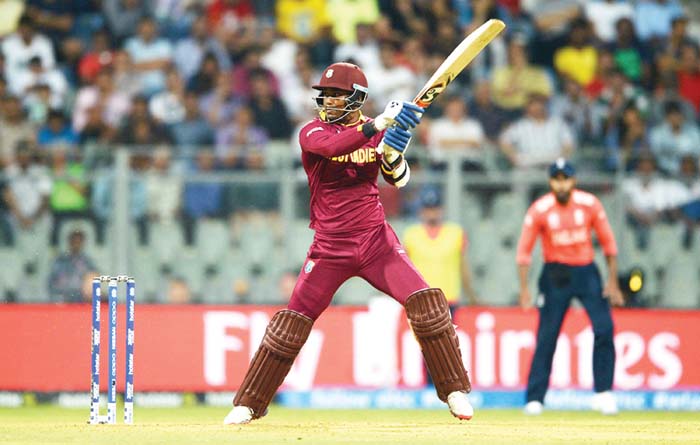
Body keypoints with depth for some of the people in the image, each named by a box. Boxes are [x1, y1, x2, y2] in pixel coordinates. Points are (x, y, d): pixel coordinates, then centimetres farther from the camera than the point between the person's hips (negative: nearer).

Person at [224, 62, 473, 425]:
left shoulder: (374, 130, 6)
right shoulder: (312, 132, -5)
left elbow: (398, 180, -3)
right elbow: (333, 146, -28)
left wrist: (392, 152, -24)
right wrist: (379, 124, -36)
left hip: (376, 240, 2)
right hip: (330, 247, -2)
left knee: (426, 303, -13)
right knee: (292, 321, -3)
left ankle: (454, 391, -3)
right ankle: (249, 404, 7)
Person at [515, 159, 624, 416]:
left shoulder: (590, 204, -6)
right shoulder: (539, 210, -10)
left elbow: (608, 243, 2)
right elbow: (524, 251, -8)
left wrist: (612, 282, -2)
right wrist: (524, 289, -17)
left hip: (586, 272, 2)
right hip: (555, 275, -1)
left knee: (604, 328, -12)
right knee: (546, 337, -3)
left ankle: (603, 393, -3)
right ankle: (534, 399, 3)